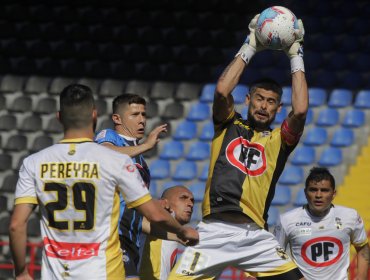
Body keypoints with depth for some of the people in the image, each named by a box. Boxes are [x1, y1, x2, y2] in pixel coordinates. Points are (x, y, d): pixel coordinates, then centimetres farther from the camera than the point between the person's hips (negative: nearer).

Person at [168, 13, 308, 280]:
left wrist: (296, 57, 4)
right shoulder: (229, 126, 16)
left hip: (256, 236, 1)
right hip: (214, 231, -1)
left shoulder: (279, 140, 15)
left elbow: (300, 110, -3)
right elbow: (222, 90, -3)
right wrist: (249, 48, 3)